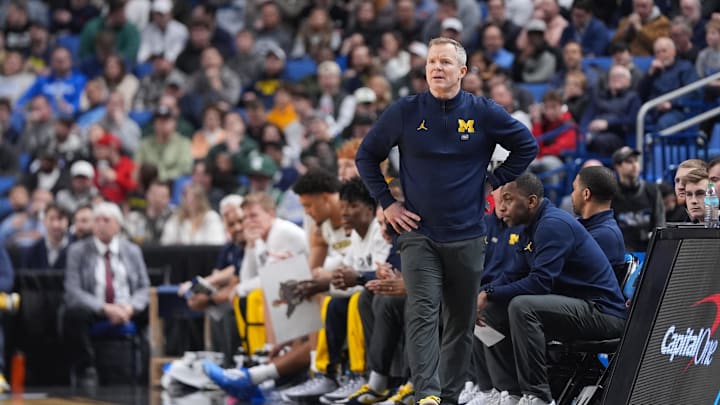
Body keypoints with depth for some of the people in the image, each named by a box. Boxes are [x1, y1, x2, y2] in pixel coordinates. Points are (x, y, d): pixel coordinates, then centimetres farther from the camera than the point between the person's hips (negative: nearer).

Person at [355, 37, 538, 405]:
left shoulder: (483, 113, 0)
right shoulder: (405, 112, 0)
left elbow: (527, 146, 13)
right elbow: (366, 155, 11)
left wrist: (493, 183, 6)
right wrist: (386, 203, 4)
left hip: (466, 236, 1)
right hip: (418, 233, -1)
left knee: (462, 320, 7)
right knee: (422, 312, -16)